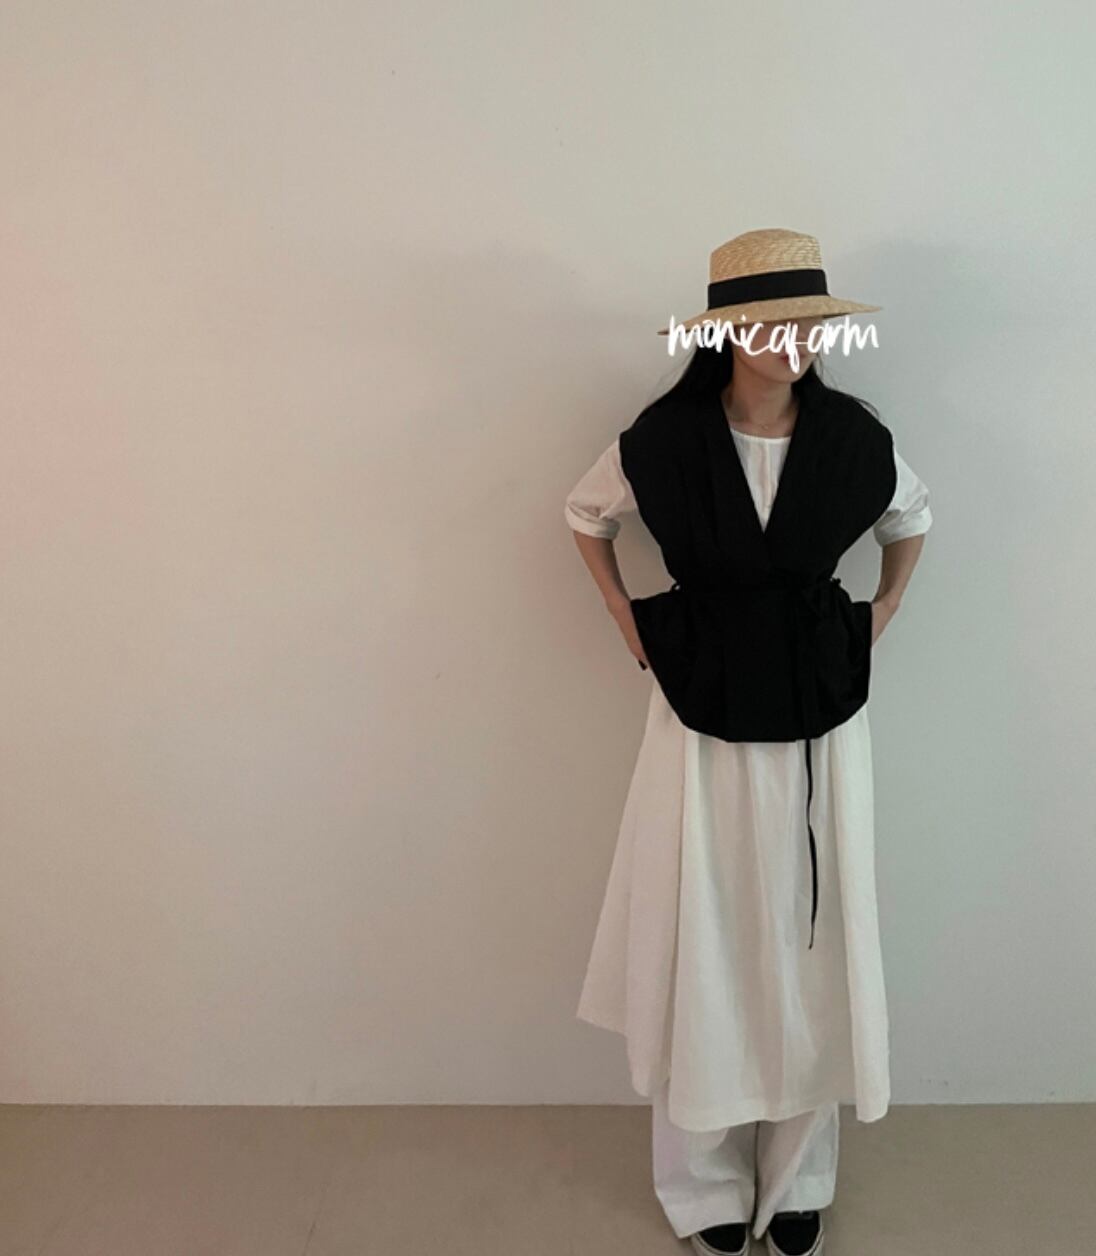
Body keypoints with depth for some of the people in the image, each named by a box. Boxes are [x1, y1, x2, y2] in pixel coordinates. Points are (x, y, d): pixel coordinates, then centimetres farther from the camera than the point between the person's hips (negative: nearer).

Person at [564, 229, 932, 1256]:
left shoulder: (853, 437, -5)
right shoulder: (664, 438, -9)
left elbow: (912, 520, 16)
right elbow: (585, 516, 9)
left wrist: (878, 621, 8)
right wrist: (631, 628, 4)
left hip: (820, 712, 2)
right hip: (703, 709, -1)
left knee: (807, 938, 10)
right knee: (702, 941, 7)